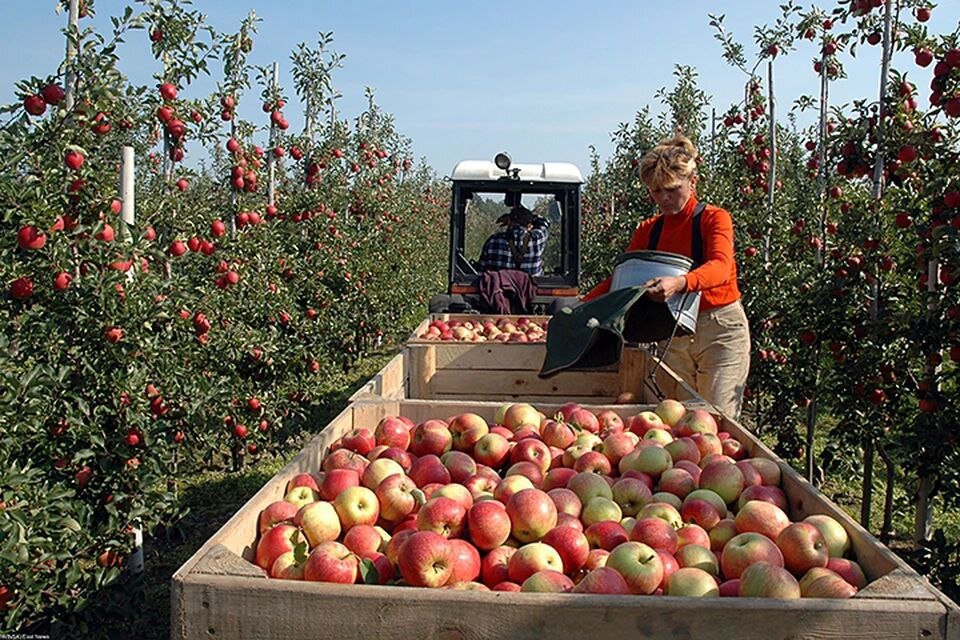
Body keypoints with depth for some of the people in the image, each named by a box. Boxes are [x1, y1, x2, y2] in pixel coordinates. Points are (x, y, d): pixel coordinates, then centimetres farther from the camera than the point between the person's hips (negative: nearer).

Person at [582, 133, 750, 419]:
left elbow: (720, 267, -24)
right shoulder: (648, 231, 9)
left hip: (720, 330, -4)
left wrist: (679, 283, -45)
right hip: (673, 333, 5)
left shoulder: (715, 219, -6)